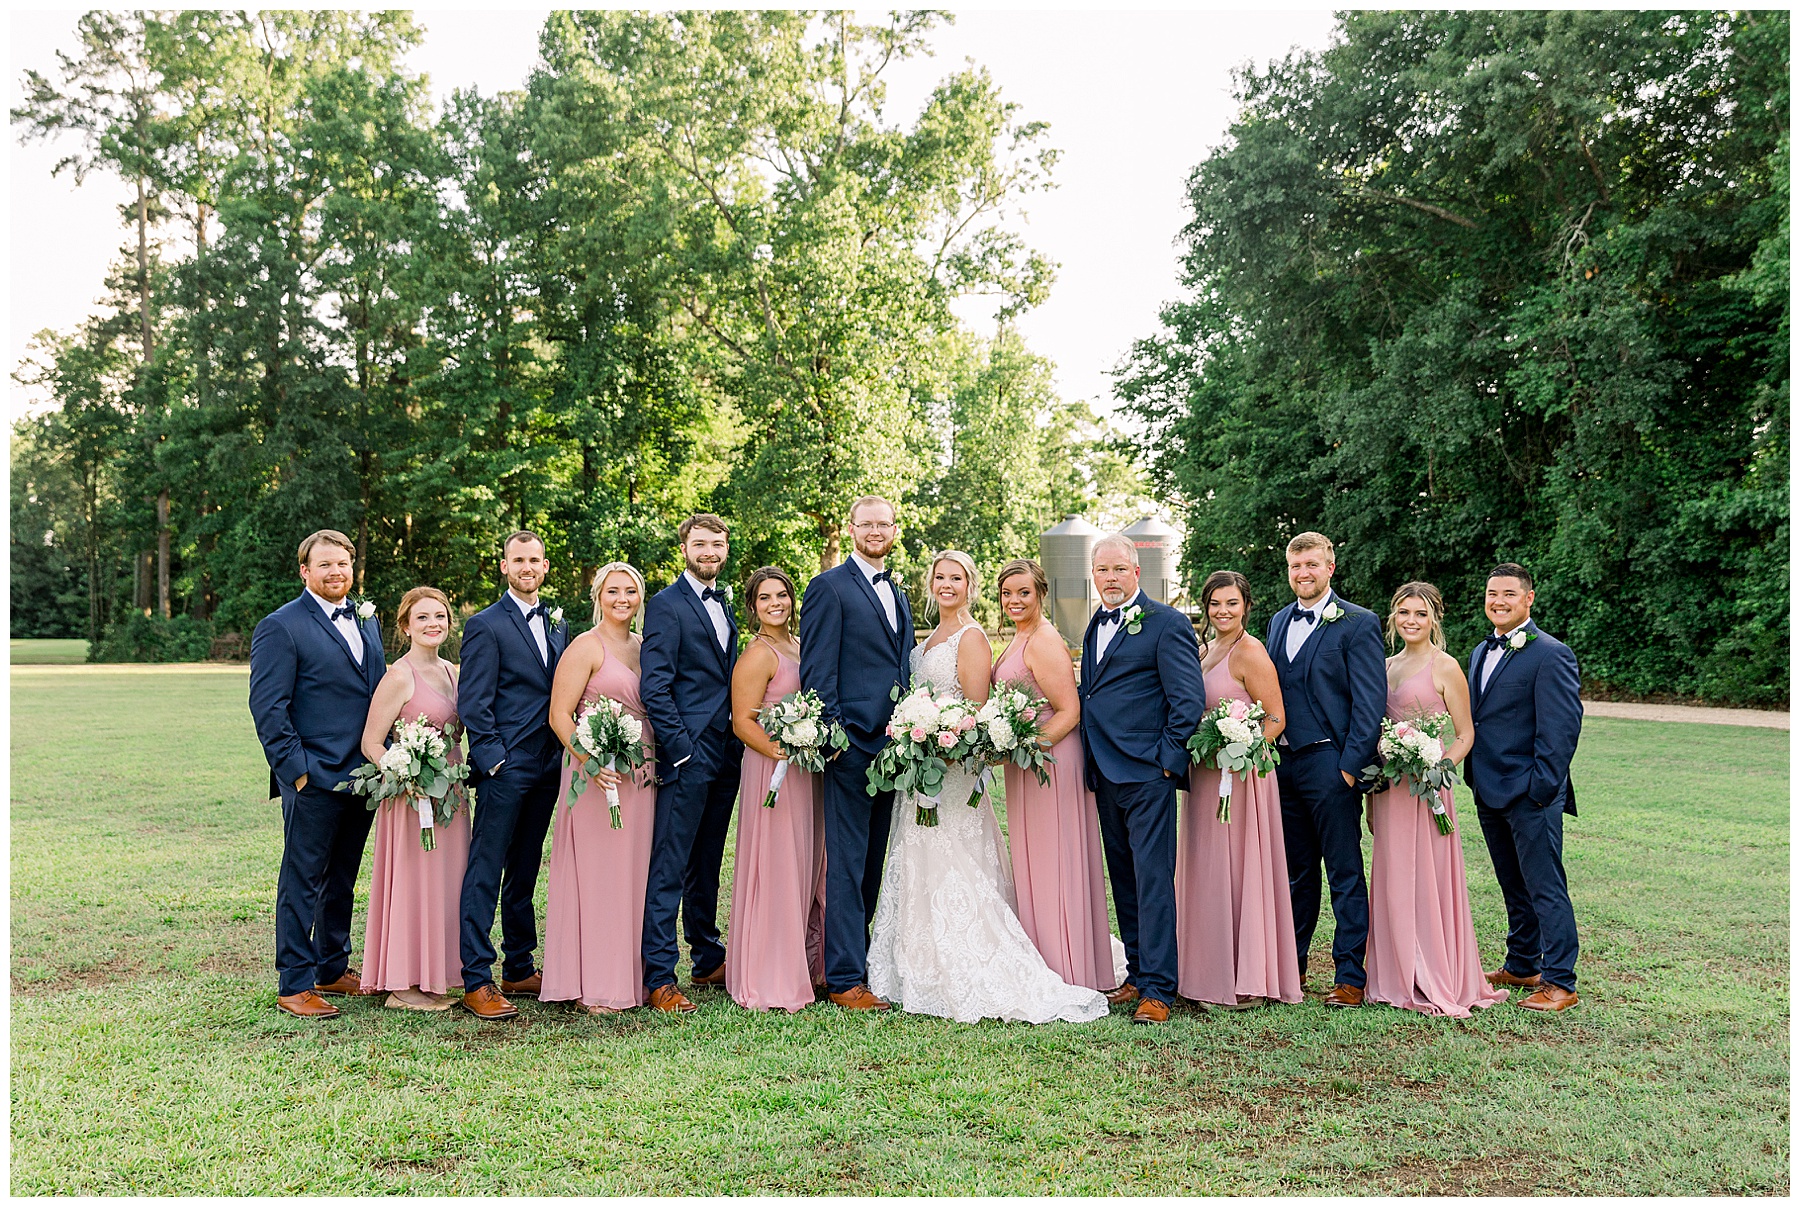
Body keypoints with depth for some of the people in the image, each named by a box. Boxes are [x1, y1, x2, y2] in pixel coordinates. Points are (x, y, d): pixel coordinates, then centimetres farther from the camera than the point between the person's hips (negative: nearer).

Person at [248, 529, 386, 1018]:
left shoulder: (366, 619, 14)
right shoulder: (281, 627, -8)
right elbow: (268, 708, -11)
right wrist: (296, 770, -15)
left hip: (362, 776, 7)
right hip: (314, 778, -7)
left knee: (342, 880, 17)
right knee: (302, 881, 1)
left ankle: (333, 968, 29)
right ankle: (294, 985, 9)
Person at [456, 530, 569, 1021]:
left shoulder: (558, 624, 15)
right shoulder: (486, 625, -6)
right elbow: (473, 704, -9)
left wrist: (566, 753, 8)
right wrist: (494, 759, -14)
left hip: (546, 768, 7)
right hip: (504, 768, -7)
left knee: (525, 871, 14)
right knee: (486, 872, -4)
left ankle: (519, 970, 23)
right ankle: (476, 982, 0)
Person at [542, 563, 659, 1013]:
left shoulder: (644, 648, 15)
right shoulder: (586, 647, -5)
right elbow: (559, 715, -11)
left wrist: (653, 761, 7)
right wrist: (590, 762, -24)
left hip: (641, 775, 7)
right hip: (598, 774, -6)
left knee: (632, 875, 10)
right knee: (595, 874, -3)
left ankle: (629, 976, 19)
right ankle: (591, 987, 4)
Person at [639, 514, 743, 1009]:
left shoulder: (723, 605, 17)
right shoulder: (666, 605, -7)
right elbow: (655, 687, -13)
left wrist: (738, 743, 11)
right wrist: (681, 748, -17)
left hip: (725, 756, 8)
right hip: (688, 756, -8)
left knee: (708, 864, 16)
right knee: (669, 868, -5)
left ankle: (708, 960, 26)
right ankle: (660, 977, 0)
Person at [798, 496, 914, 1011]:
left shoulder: (898, 594, 19)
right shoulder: (829, 587, -5)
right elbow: (816, 671, -10)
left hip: (893, 745, 7)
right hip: (853, 744, -7)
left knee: (873, 861, 13)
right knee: (847, 863, -3)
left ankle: (864, 958, 22)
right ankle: (844, 978, 2)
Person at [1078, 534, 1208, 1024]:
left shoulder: (1167, 624, -5)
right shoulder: (1095, 627, 18)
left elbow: (1188, 699, -10)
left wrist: (1168, 759, -12)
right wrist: (1090, 763, 14)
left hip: (1146, 773, -8)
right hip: (1105, 775, 8)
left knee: (1152, 880, -7)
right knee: (1124, 880, 13)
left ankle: (1157, 989, -5)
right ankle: (1138, 974, 23)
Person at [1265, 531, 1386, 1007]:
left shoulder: (1358, 623, -5)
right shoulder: (1279, 621, 15)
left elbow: (1370, 701, -10)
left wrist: (1350, 766, -14)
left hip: (1330, 763, -6)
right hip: (1283, 762, 6)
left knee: (1345, 874, 1)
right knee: (1296, 872, 14)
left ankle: (1350, 976, 8)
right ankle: (1291, 965, 25)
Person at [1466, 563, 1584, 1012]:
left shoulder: (1551, 654, -11)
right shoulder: (1481, 652, 15)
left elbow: (1562, 728, -15)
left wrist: (1541, 786, -18)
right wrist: (1474, 777, 12)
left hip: (1530, 795, -8)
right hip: (1488, 792, 8)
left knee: (1545, 889, -2)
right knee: (1514, 887, 18)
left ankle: (1559, 983, 5)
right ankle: (1521, 966, 30)